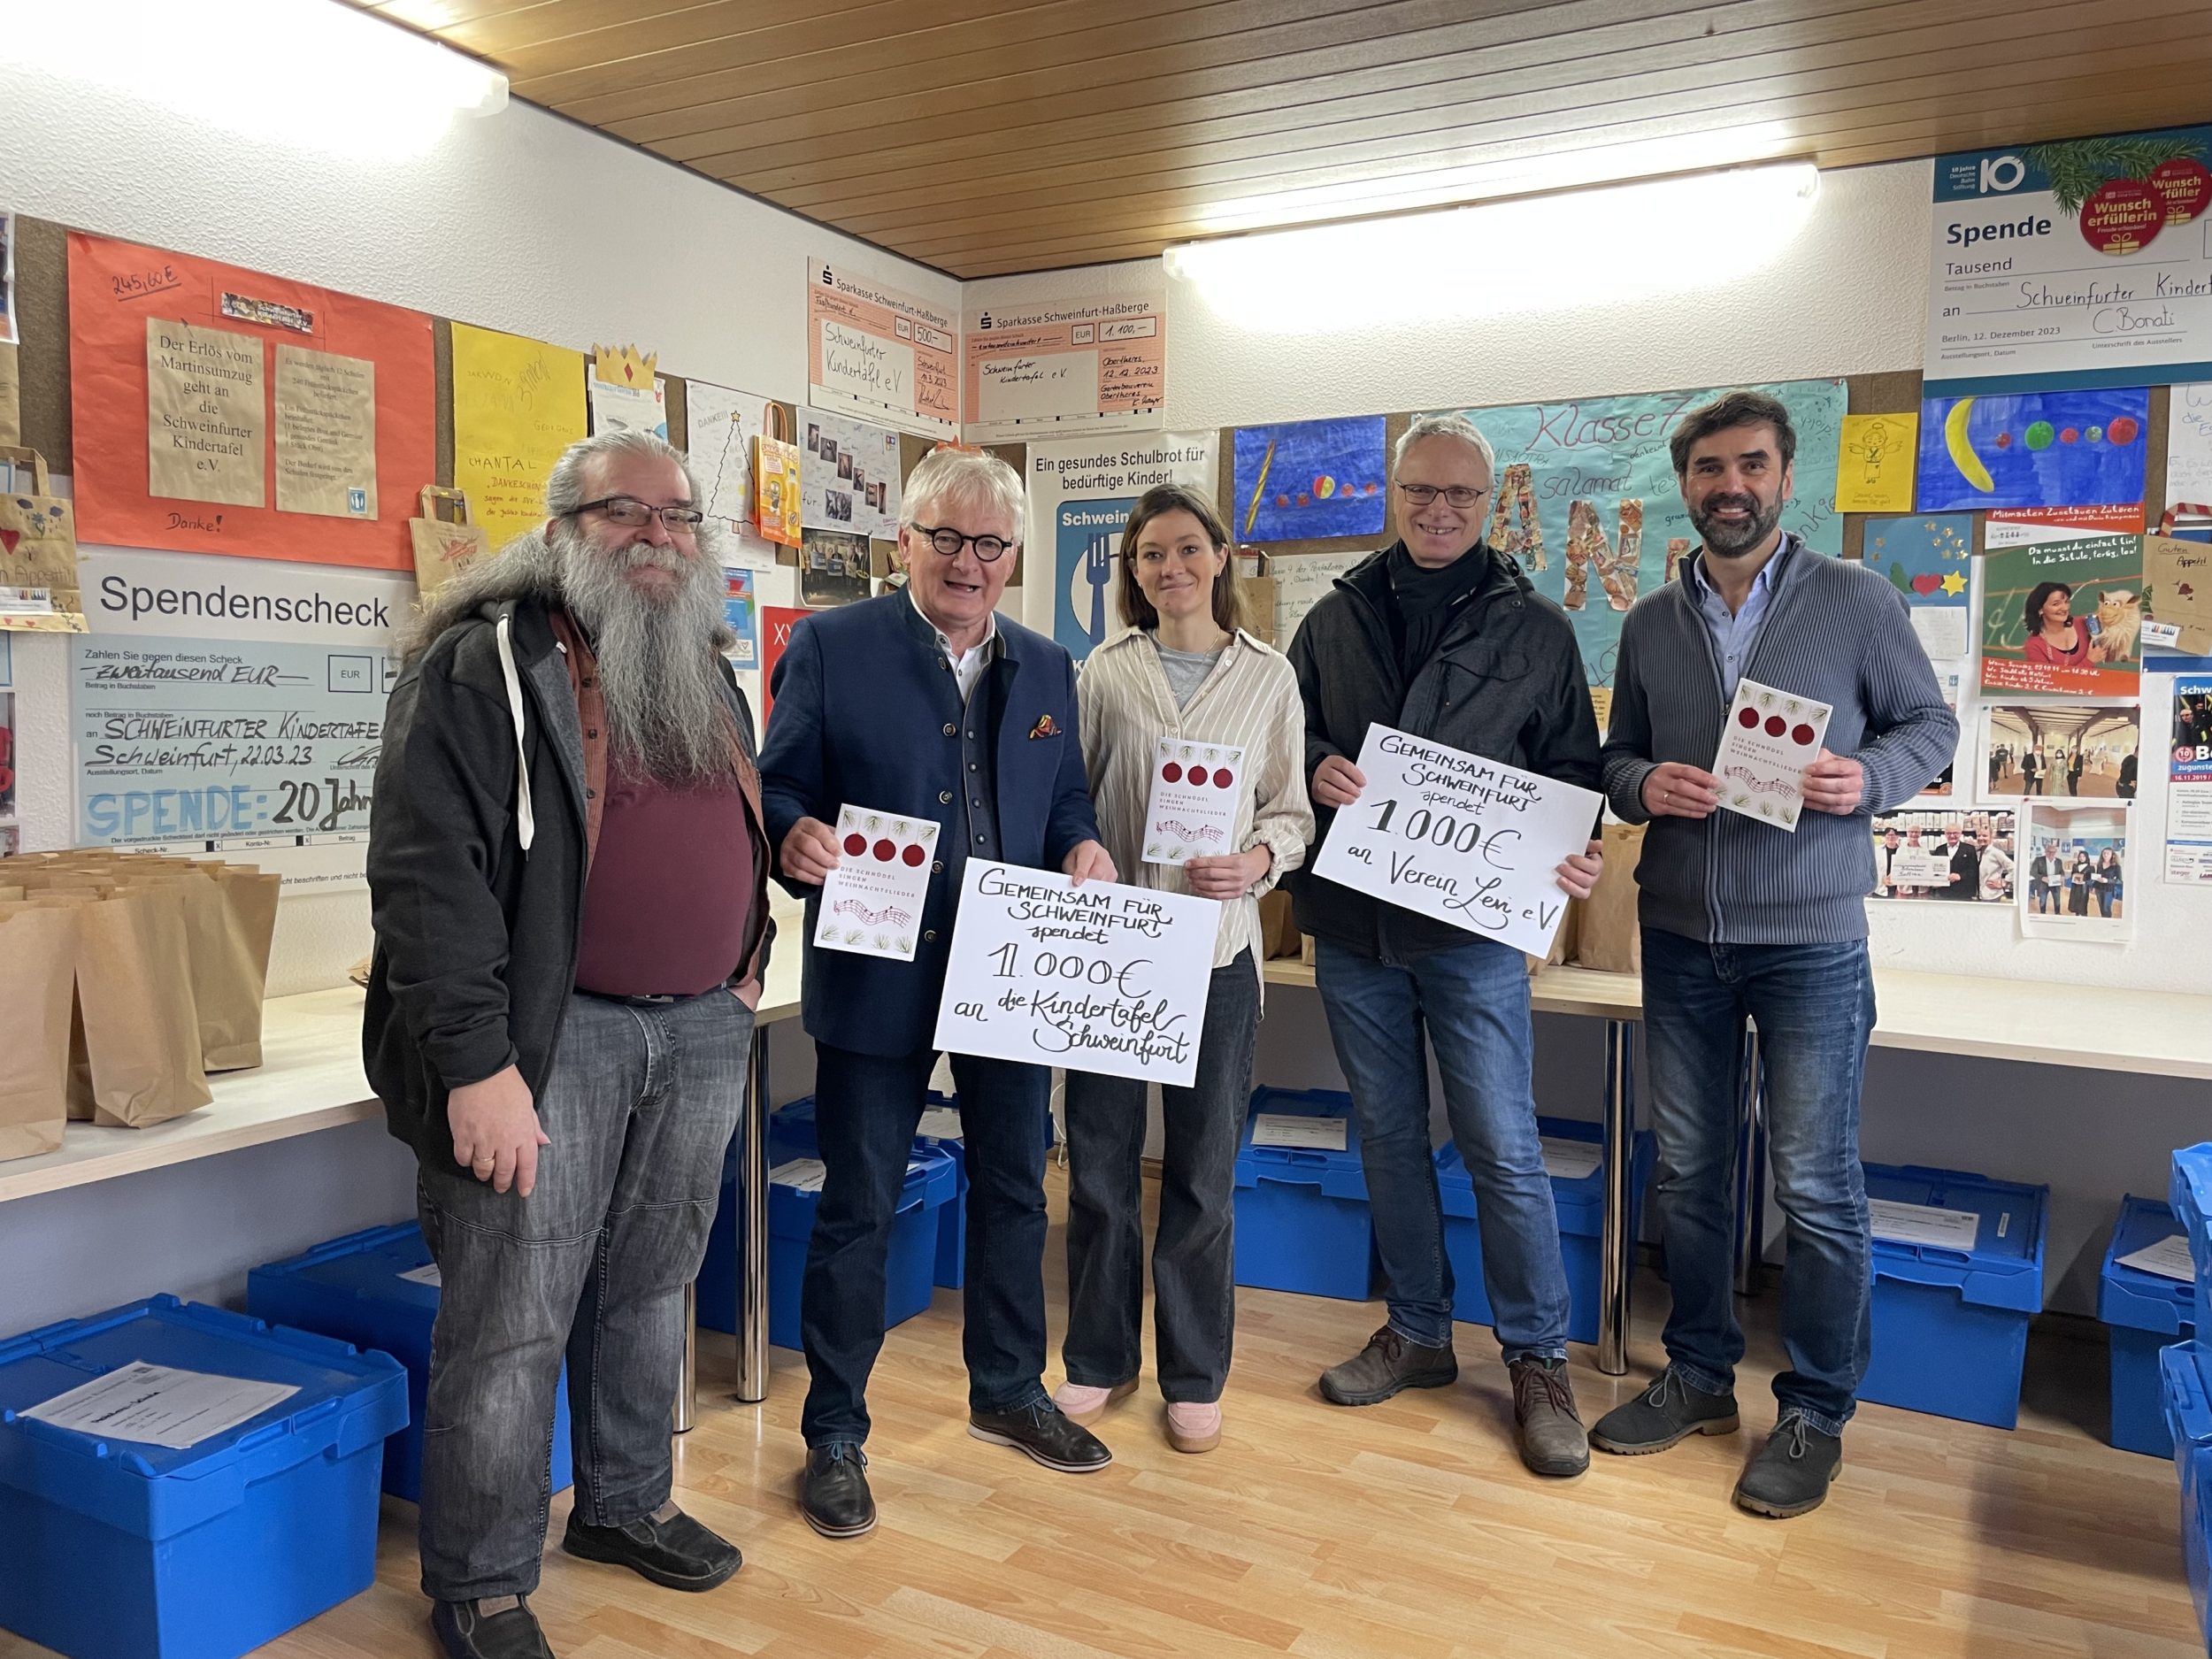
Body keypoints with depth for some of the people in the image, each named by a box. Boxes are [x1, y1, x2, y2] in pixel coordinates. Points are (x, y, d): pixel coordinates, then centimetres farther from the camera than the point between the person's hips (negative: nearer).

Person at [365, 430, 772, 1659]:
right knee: (513, 1317, 0)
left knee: (650, 1286, 17)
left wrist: (744, 970, 15)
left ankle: (625, 1502, 36)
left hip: (701, 1028, 7)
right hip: (550, 1029, -6)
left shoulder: (710, 678, 15)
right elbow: (427, 871, -16)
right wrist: (476, 1061, -21)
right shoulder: (483, 665, -9)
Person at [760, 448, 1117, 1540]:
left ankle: (1008, 1391, 39)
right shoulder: (831, 648, -5)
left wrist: (1083, 847, -7)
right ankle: (834, 1434, 24)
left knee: (1014, 1188, 18)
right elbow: (778, 788, -6)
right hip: (879, 975, -5)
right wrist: (794, 836, -27)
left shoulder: (1047, 668, 10)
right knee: (858, 1210, 6)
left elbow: (1066, 798, 15)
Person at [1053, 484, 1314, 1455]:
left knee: (1204, 1172, 8)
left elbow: (1291, 812, 5)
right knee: (1099, 1158, 9)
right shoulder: (1104, 672, 4)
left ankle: (1194, 1376, 25)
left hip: (1217, 947, 0)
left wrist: (1255, 862, -14)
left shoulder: (1269, 679, 4)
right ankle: (1100, 1356, 28)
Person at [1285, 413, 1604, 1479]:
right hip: (1351, 921, 3)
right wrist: (1315, 767, -9)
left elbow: (1572, 770, 5)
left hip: (1473, 926, -3)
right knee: (1388, 1136, 13)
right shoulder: (1336, 618, 10)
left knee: (1503, 1147, -2)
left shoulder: (1535, 630, 4)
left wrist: (1572, 856, -13)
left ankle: (1538, 1360, 15)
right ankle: (1418, 1332, 29)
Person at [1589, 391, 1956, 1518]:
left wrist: (1867, 778, -17)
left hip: (1811, 937, -3)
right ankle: (1700, 1375, 29)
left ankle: (1815, 1413, 18)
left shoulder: (1856, 600, -1)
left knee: (1816, 1184, 1)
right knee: (1686, 1170, 12)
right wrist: (1642, 784, -9)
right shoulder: (1651, 623, 8)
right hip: (1680, 932, 4)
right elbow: (1616, 758, 14)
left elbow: (1930, 724, 4)